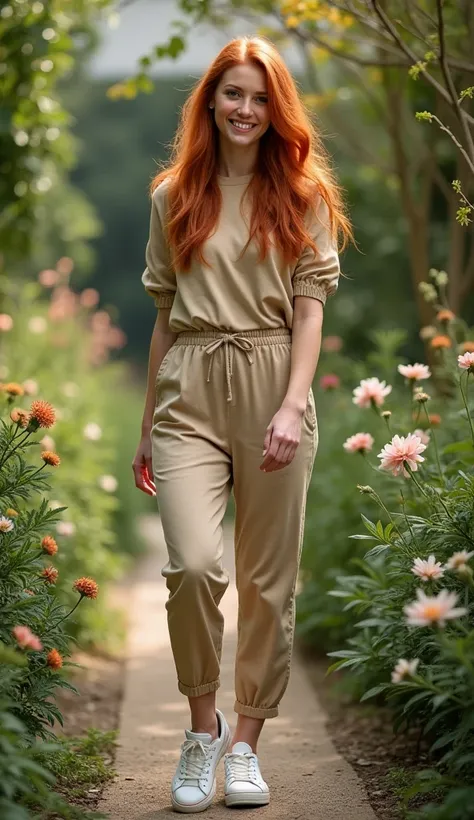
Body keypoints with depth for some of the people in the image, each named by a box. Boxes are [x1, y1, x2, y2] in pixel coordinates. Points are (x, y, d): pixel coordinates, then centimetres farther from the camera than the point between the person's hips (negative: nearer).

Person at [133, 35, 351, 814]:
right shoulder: (174, 195, 12)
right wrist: (147, 425, 14)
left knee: (268, 580, 4)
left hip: (272, 388, 0)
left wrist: (293, 406, -14)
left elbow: (310, 306, 0)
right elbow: (164, 311, 14)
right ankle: (203, 723, 6)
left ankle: (246, 740, 20)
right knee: (194, 565, -17)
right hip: (188, 391, 1)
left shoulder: (302, 194, 7)